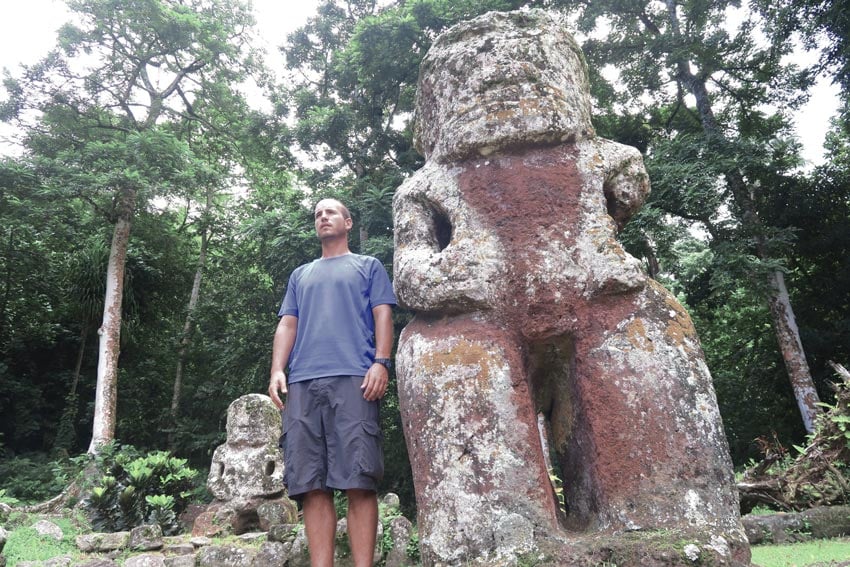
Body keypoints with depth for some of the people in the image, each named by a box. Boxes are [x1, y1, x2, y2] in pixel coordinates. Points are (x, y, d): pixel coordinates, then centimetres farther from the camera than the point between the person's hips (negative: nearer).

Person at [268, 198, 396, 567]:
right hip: (302, 382, 4)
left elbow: (382, 316, 8)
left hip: (353, 377, -3)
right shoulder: (300, 275, 30)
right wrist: (277, 370, 3)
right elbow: (287, 325, 20)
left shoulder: (368, 267, 20)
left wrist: (381, 362, -9)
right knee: (311, 484, -3)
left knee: (358, 481, -9)